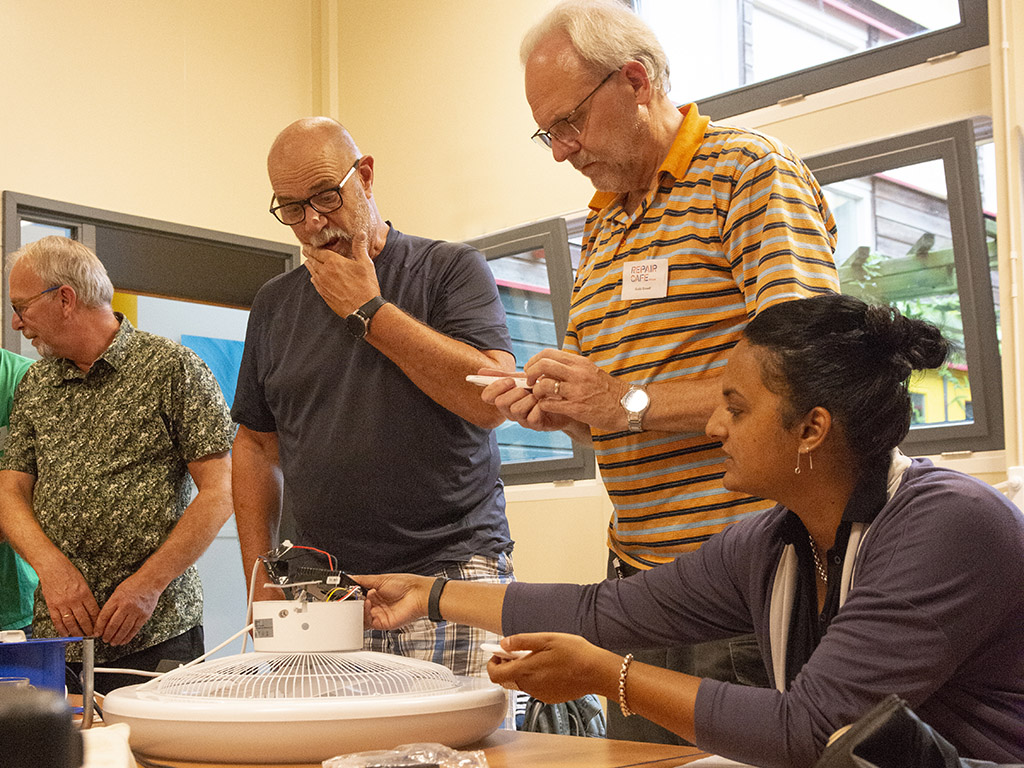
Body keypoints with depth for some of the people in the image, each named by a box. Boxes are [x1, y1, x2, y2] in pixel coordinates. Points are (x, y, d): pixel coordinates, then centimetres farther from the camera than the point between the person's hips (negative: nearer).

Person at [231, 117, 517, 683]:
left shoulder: (451, 269, 3)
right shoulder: (275, 304, 16)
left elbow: (494, 399, -12)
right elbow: (256, 445, 20)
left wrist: (369, 309, -6)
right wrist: (261, 581, 10)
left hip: (450, 577, -3)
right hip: (322, 594, 4)